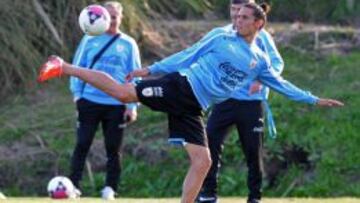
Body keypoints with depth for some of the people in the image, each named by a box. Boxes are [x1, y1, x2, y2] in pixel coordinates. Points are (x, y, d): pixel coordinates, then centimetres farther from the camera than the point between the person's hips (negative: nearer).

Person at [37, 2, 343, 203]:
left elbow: (281, 85, 24)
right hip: (180, 86, -4)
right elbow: (188, 56, 6)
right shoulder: (221, 39, 4)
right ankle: (64, 68, -14)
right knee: (123, 92, -22)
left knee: (203, 161, -6)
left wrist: (315, 100, 22)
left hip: (193, 108, 4)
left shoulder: (259, 61, 14)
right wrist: (152, 69, 2)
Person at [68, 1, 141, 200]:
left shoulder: (128, 44, 5)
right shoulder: (89, 40, 6)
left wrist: (132, 105, -2)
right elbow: (77, 66, 8)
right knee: (82, 144, -3)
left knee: (113, 148, 3)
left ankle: (110, 188, 9)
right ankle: (73, 185, 0)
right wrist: (77, 93, -4)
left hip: (116, 105, 0)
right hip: (89, 101, 0)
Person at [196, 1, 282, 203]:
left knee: (253, 150, 4)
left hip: (252, 102, -2)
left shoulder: (261, 36, -3)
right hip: (225, 99, 2)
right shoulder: (221, 34, 7)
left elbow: (277, 63, -6)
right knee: (211, 142, -8)